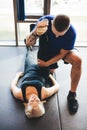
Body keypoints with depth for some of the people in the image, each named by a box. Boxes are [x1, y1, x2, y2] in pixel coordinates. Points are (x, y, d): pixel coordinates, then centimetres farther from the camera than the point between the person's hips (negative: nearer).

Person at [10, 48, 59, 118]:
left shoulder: (19, 94, -42)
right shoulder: (44, 94, -44)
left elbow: (12, 85, -18)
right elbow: (57, 86, -23)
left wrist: (17, 75, -2)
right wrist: (51, 76, -8)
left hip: (29, 70, 1)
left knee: (28, 57, 29)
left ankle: (28, 49, 65)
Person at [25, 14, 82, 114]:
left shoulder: (71, 33, -35)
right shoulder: (44, 20, -33)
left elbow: (62, 54, -21)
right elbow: (28, 43, -28)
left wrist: (46, 63, -23)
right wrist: (36, 32, -48)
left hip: (62, 51, -1)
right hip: (45, 51, 2)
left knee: (77, 60, -29)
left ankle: (72, 94, -15)